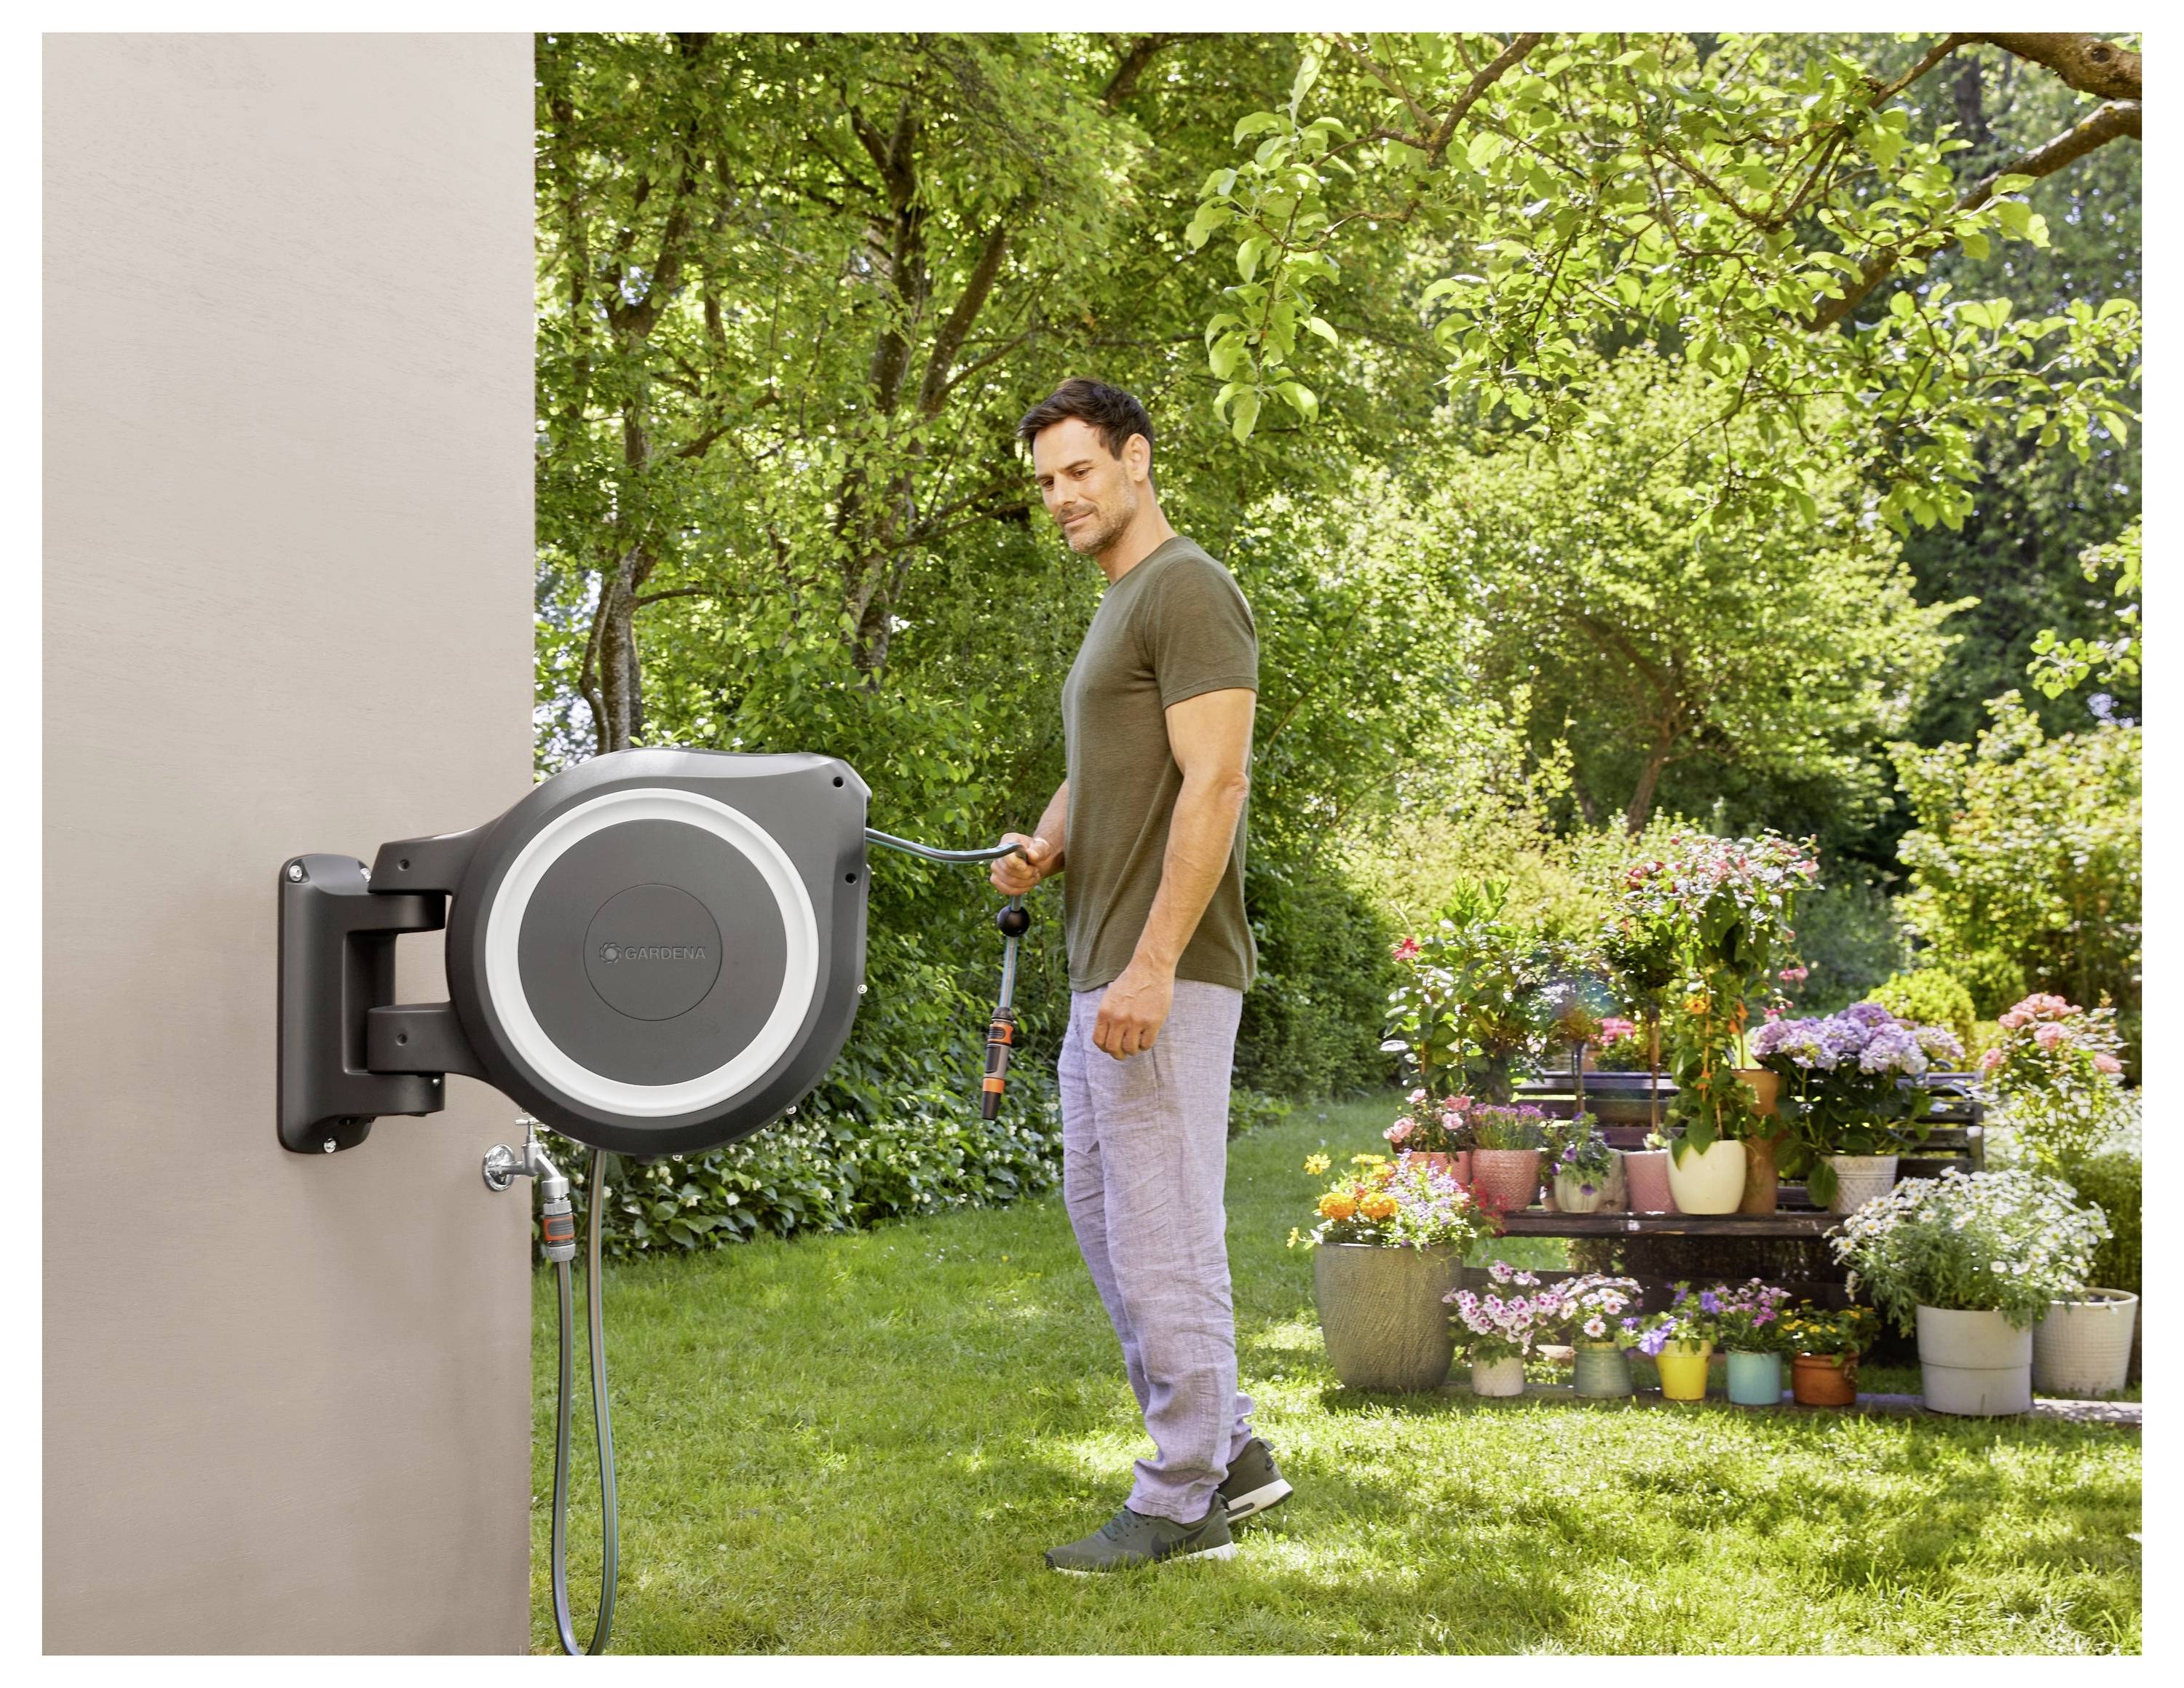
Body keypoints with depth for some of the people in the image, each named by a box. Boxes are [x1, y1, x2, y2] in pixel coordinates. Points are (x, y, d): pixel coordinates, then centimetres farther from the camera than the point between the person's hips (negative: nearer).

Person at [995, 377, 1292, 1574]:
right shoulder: (1115, 609, 20)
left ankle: (1182, 1501, 4)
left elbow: (1214, 784, -20)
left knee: (1161, 1231, -5)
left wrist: (1152, 965, -25)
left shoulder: (1188, 590, -12)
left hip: (1163, 980, -11)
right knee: (1101, 1212, 16)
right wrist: (1040, 849, 3)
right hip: (1103, 974, 11)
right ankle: (1227, 1449, 23)